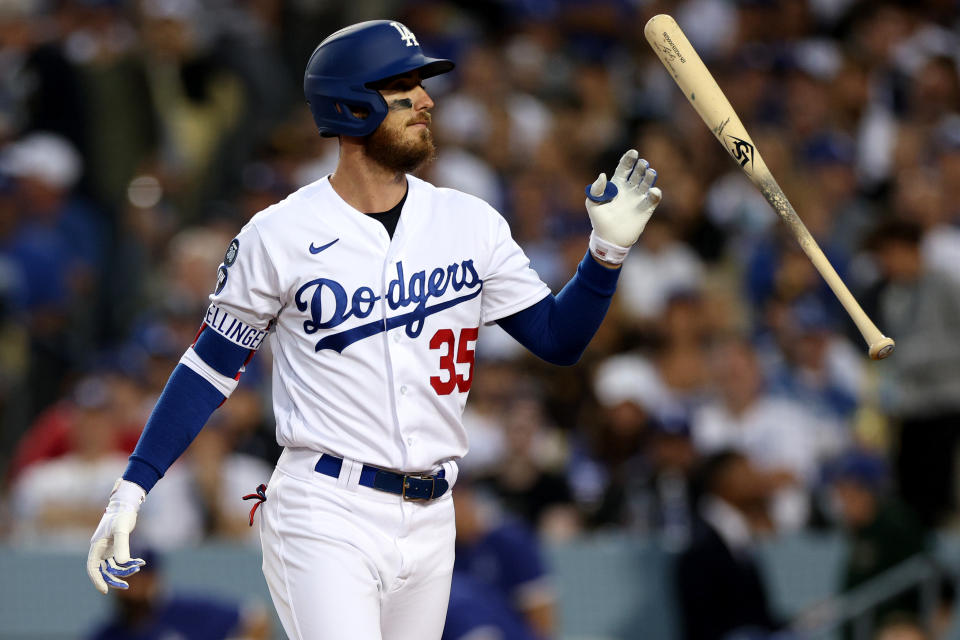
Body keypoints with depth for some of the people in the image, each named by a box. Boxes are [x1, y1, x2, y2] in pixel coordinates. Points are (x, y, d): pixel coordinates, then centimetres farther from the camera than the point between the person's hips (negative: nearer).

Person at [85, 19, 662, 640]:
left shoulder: (471, 223, 7)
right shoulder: (280, 235, -4)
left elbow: (558, 338, 11)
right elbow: (213, 365, 3)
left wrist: (609, 251, -5)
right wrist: (132, 489, -2)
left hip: (430, 520, 5)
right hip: (324, 516, -5)